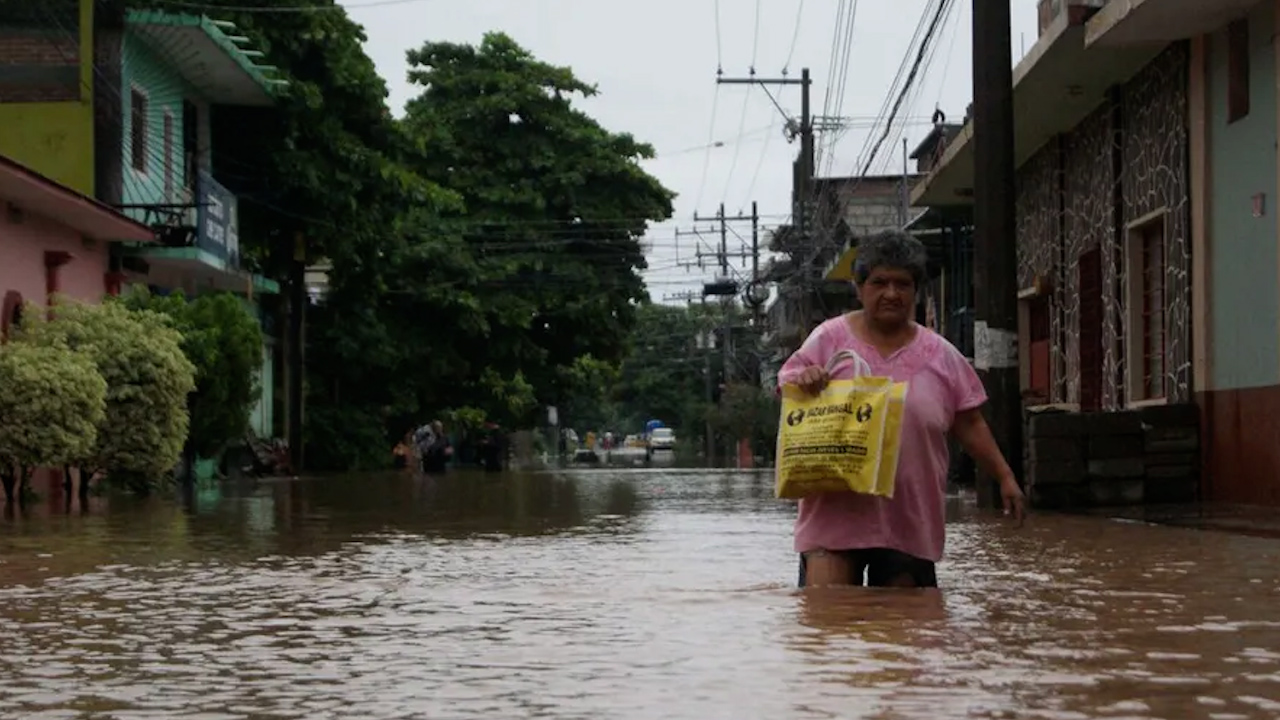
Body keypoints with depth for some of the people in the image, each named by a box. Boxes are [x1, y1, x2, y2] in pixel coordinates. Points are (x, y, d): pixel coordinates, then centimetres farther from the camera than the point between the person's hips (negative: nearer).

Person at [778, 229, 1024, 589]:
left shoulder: (941, 356, 9)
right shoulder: (829, 338, 4)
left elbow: (970, 424, 13)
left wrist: (1005, 477, 8)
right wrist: (802, 380, -19)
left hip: (909, 520, 2)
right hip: (836, 509, -2)